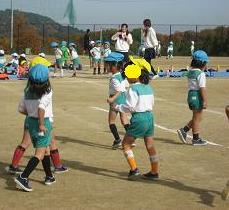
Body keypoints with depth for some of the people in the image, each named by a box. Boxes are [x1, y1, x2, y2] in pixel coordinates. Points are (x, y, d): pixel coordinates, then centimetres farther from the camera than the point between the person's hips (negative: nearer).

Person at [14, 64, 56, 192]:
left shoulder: (28, 91, 4)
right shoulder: (47, 91, -14)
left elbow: (21, 109, 7)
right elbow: (41, 107, -28)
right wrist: (41, 123, -22)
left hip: (31, 121, 7)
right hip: (43, 122, -7)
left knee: (46, 149, 21)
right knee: (40, 153, -6)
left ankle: (49, 177, 32)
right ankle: (23, 177, -19)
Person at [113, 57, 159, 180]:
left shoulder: (133, 89, -13)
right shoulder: (148, 88, 9)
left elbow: (130, 107, -16)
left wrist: (117, 107, -3)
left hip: (139, 118, -7)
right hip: (150, 116, 8)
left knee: (126, 143, 5)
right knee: (150, 145, 13)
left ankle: (134, 169, -3)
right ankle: (154, 172, 18)